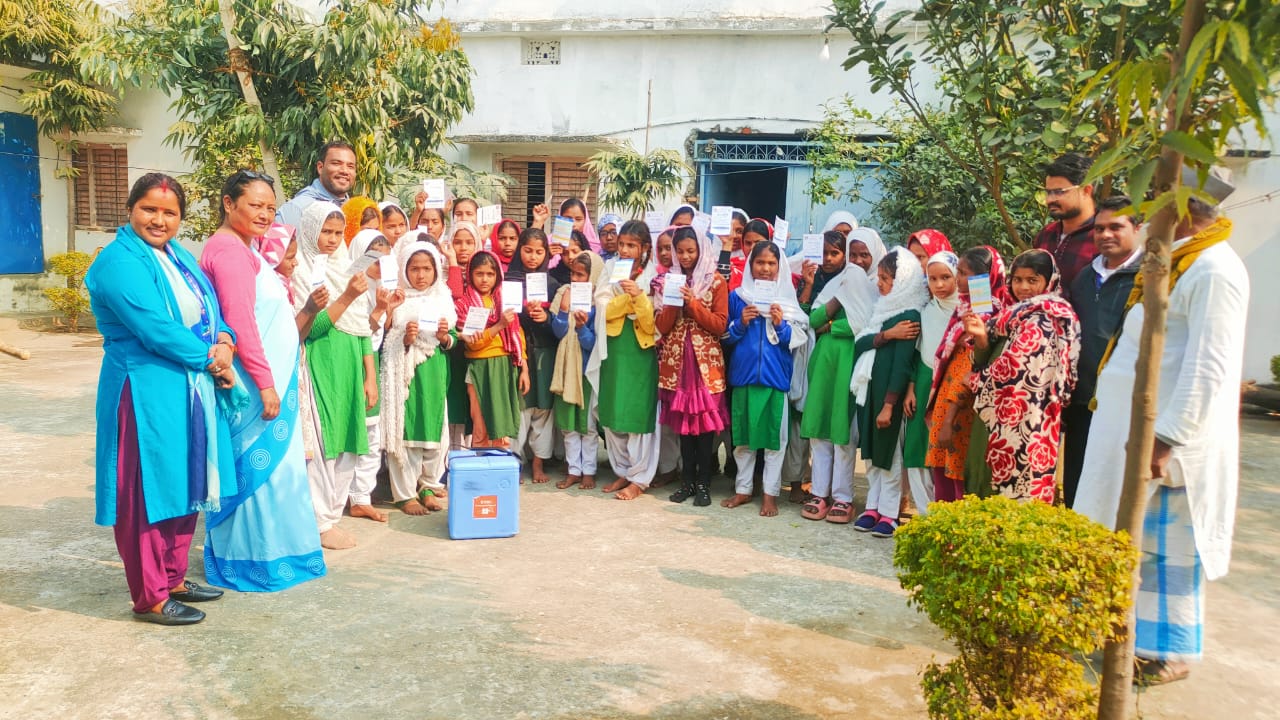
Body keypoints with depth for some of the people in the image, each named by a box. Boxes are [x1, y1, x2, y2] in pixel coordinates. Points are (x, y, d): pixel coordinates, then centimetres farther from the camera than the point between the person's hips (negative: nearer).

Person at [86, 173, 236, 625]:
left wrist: (224, 342, -11)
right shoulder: (119, 262, -14)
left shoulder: (179, 257, 14)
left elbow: (211, 309, 10)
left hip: (190, 390, 9)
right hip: (146, 393, -9)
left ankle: (173, 578, 29)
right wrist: (210, 357, -12)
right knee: (148, 493, 0)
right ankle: (149, 598, 12)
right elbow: (155, 328, -22)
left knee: (183, 487, 16)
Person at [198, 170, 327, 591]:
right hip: (254, 382, -10)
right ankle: (253, 561, 9)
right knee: (259, 465, -2)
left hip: (271, 376, 10)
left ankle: (247, 552, 26)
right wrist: (265, 383, -21)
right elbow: (239, 322, -21)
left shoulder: (244, 250, 17)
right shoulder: (229, 250, -15)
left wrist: (281, 273, 6)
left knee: (260, 466, 15)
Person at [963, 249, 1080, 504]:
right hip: (1001, 420, 9)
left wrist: (975, 381, -2)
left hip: (1023, 424, -9)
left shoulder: (1042, 320, -12)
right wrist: (981, 337, -7)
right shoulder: (1015, 315, 17)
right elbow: (989, 360, 13)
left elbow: (1013, 369, -18)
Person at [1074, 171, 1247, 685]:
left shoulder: (1213, 272, -19)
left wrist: (1166, 439, -24)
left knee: (1164, 545, 2)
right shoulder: (1177, 260, 11)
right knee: (1133, 536, 18)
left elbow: (1207, 370, -23)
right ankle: (1131, 624, 32)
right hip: (1134, 426, 9)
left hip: (1168, 436, -9)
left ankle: (1170, 651, 17)